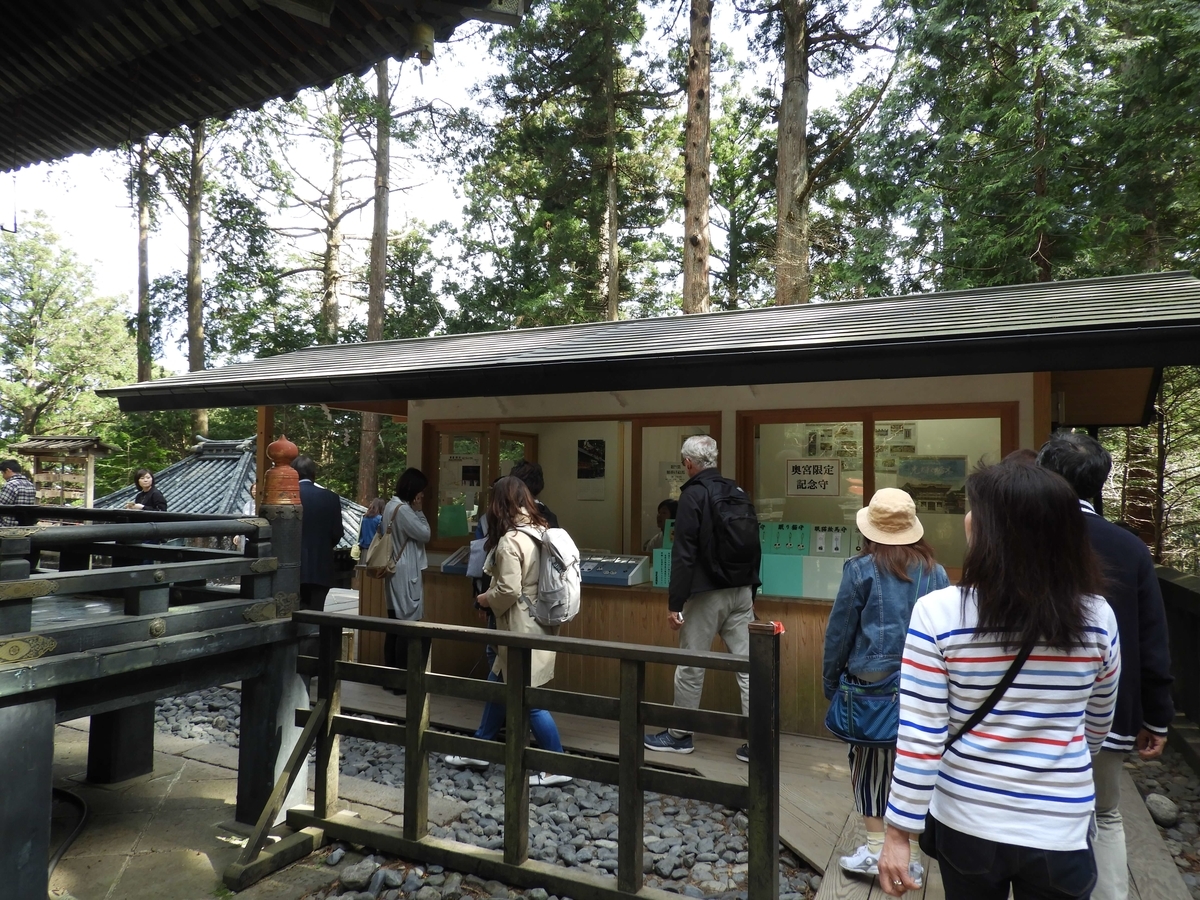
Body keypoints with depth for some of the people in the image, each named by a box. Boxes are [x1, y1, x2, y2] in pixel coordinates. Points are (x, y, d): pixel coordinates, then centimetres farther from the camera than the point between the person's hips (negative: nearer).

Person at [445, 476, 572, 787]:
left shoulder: (509, 540, -20)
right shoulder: (541, 531, 6)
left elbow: (509, 591, -23)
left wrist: (486, 599, -3)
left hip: (522, 628, -9)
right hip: (537, 623, 9)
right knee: (498, 685, 20)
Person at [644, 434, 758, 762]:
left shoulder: (693, 495, -11)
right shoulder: (738, 492, 8)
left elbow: (684, 555, -16)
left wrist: (675, 604, -12)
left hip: (707, 594, -6)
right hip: (741, 593, 6)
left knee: (690, 667, 7)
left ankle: (680, 735, 21)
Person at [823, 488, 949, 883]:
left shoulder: (861, 569, -8)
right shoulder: (935, 572, 3)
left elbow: (839, 631, -4)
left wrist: (831, 681, 6)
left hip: (872, 681, -3)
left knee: (869, 759, 9)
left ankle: (876, 848, 12)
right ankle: (913, 854, 18)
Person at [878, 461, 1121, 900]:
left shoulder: (938, 612, -19)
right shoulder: (1098, 617, -10)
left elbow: (920, 738, -17)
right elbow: (1097, 725, 7)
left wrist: (898, 832, -7)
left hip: (966, 822, -1)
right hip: (1060, 831, 1)